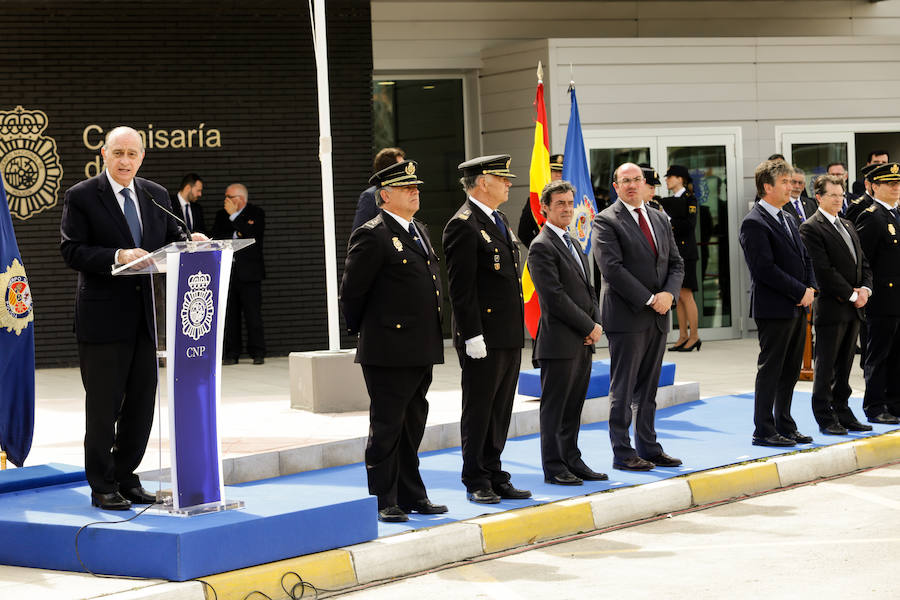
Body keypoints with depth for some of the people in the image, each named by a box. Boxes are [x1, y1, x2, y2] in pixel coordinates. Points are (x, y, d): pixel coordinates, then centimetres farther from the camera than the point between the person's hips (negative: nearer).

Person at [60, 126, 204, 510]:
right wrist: (117, 256, -23)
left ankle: (125, 477, 23)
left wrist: (189, 241, -6)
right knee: (103, 405, 1)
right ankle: (102, 487, 10)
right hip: (103, 317, -5)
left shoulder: (156, 195, 12)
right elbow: (71, 251, -12)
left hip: (144, 316, 5)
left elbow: (170, 237, 16)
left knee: (142, 401, 10)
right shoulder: (81, 197, -4)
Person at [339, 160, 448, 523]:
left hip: (421, 351, 8)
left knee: (412, 425, 14)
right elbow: (351, 291, -10)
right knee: (386, 427, -1)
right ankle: (384, 502, 5)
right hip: (388, 352, -8)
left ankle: (412, 496, 22)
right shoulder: (372, 235, -13)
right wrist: (362, 330, 2)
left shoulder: (419, 231, 15)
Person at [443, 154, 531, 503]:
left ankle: (495, 477, 18)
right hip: (483, 336, -9)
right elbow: (461, 287, -17)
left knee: (501, 410, 12)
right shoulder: (463, 226, -12)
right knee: (478, 409, 0)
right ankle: (476, 483, 7)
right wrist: (473, 335, -20)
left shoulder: (500, 221, 16)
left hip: (509, 335, 9)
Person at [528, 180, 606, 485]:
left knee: (573, 406, 13)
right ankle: (553, 468, 4)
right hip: (559, 342, -8)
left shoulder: (573, 243, 18)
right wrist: (590, 327, -13)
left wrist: (597, 323, 3)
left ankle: (572, 460, 20)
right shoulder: (541, 247, -11)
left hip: (583, 342, 8)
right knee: (554, 407, -1)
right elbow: (555, 297, -17)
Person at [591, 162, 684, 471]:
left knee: (649, 387, 11)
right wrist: (649, 300, -16)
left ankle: (648, 447, 18)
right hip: (627, 316, -6)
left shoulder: (659, 219, 15)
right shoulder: (605, 222, -6)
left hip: (658, 317, 6)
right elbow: (612, 268, -15)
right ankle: (622, 453, 4)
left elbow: (676, 263, 14)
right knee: (623, 388, -1)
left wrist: (668, 294, -6)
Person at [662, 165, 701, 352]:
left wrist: (670, 224, -14)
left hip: (685, 252, -7)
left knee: (685, 294, -8)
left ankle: (694, 336, -2)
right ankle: (683, 336, 12)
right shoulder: (667, 201, 15)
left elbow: (689, 225, -14)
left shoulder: (689, 199, -5)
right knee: (677, 296, 8)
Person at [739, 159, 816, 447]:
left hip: (797, 307, 9)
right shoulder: (754, 223, -13)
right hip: (774, 308, -8)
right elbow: (766, 269, -19)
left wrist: (810, 288, 1)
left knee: (790, 370, 13)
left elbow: (804, 258, 19)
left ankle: (785, 426, 21)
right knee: (770, 369, -2)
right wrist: (800, 292, -16)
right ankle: (763, 431, 4)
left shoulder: (788, 219, 16)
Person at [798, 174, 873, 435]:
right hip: (830, 308, -8)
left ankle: (842, 413, 19)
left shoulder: (847, 226, 17)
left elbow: (863, 262, 18)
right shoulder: (811, 228, -10)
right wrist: (851, 295, -14)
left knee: (844, 365, 12)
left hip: (853, 307, 8)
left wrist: (865, 289, -1)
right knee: (825, 365, 0)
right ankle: (825, 417, 5)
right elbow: (824, 270, -16)